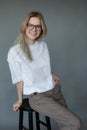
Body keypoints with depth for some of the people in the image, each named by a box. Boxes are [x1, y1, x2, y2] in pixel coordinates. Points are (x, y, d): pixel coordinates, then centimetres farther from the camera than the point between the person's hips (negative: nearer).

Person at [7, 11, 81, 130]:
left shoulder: (43, 45, 2)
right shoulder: (15, 52, -15)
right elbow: (18, 79, -6)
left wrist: (53, 75, 5)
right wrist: (20, 100, 1)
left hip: (54, 90, 6)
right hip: (37, 96, -6)